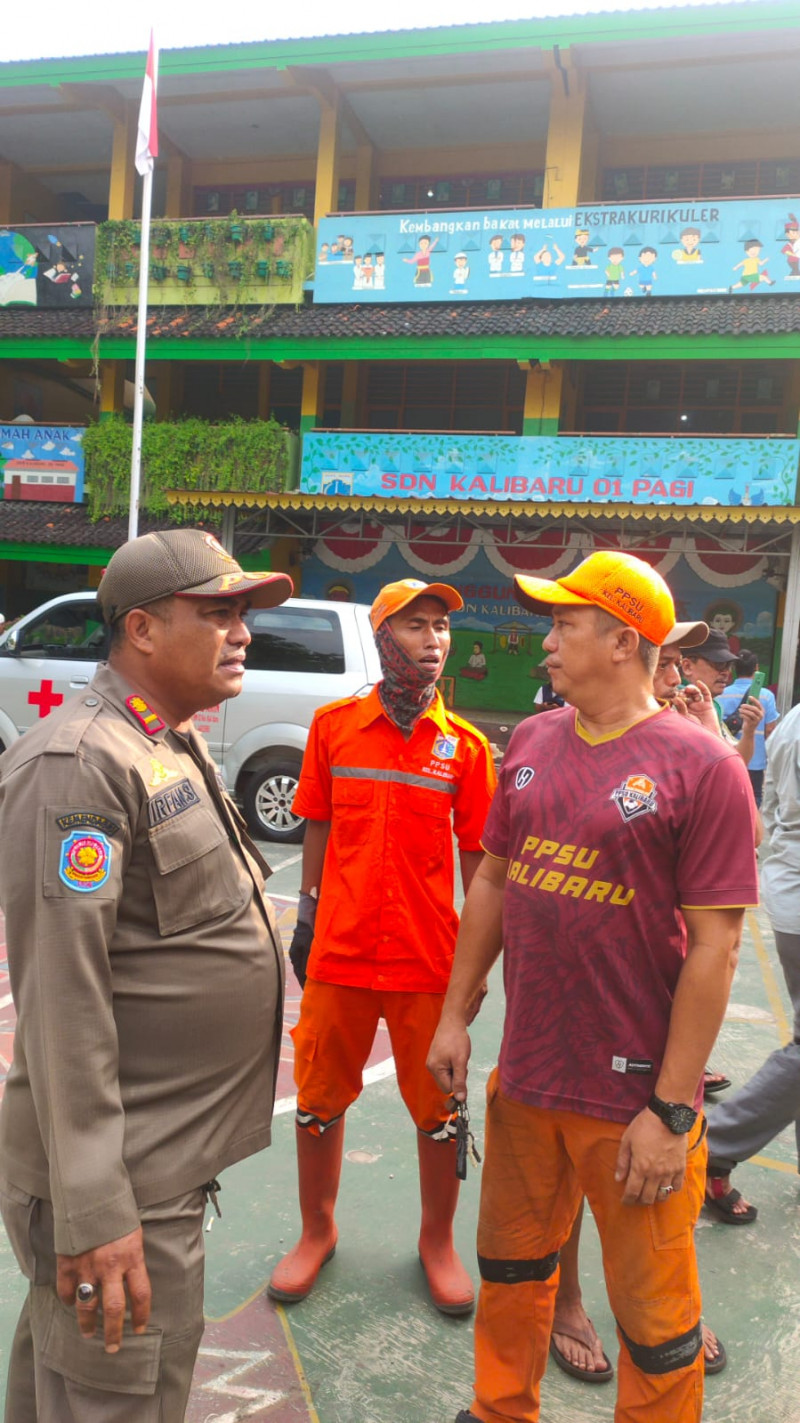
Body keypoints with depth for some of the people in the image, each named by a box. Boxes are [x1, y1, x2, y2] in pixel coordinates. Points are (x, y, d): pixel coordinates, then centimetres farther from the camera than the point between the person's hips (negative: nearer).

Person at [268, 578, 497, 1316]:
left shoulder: (466, 745, -4)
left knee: (438, 1110, 12)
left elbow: (477, 855, 1)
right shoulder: (333, 724, -1)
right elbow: (318, 829, 6)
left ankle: (438, 1241, 35)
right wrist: (308, 915, 7)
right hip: (339, 949, 1)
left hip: (429, 956, 0)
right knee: (320, 1099, 14)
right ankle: (317, 1232, 37)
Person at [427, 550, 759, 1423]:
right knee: (512, 1267, 23)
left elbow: (714, 947, -15)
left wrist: (671, 1113, -15)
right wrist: (455, 1015, 11)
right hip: (523, 1076, 6)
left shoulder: (702, 767, -14)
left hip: (635, 1096, -5)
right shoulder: (531, 743, 4)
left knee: (654, 1318, 10)